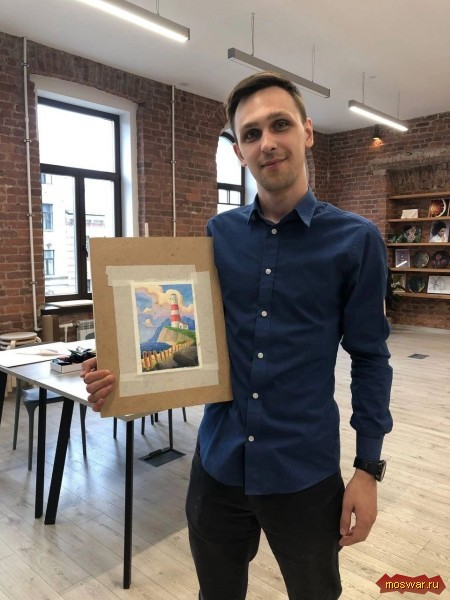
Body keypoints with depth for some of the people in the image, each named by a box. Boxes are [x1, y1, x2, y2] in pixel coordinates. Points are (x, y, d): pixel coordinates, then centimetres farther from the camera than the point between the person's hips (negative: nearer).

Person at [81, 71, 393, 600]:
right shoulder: (218, 234, -1)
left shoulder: (355, 240, -8)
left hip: (305, 471, -2)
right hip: (218, 462, 3)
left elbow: (369, 357, -4)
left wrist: (368, 467, -4)